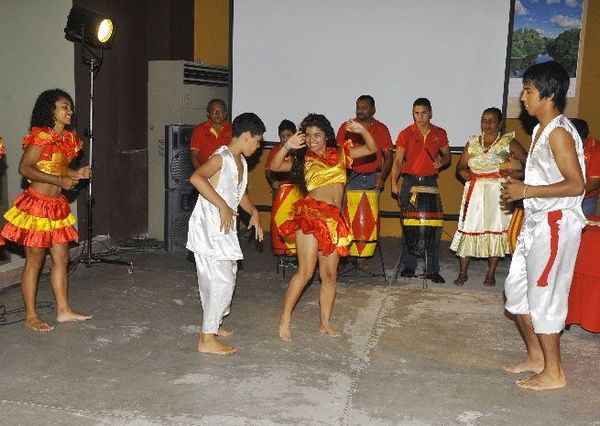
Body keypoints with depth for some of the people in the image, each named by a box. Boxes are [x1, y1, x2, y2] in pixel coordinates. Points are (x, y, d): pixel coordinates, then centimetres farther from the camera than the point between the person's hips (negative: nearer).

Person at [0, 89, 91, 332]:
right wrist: (59, 180, -23)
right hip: (37, 205, -8)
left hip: (57, 205, 8)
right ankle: (30, 316, 13)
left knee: (61, 258, 12)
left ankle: (63, 310, 23)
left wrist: (77, 173, 4)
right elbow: (25, 168, -19)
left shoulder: (68, 138, 10)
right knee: (34, 262, 2)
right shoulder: (41, 136, -14)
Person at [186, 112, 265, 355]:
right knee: (221, 281, -9)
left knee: (225, 278, 19)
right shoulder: (222, 157, -16)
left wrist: (253, 212, 13)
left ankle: (212, 325, 35)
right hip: (209, 227, -10)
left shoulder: (240, 161, 13)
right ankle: (207, 339, -2)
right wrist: (222, 205, -32)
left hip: (224, 229, 10)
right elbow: (196, 178, -34)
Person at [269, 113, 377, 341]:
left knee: (329, 274, 8)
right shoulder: (303, 159, 6)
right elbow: (275, 166, -6)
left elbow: (371, 149, 16)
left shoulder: (340, 154, 15)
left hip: (334, 219, 4)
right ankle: (284, 320, 2)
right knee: (305, 271, -9)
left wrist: (362, 131, -1)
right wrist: (287, 147, -19)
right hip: (311, 214, -4)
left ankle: (325, 322, 19)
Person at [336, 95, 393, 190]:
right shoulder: (345, 127, 4)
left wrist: (382, 177, -8)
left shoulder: (381, 129, 6)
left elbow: (388, 157, 6)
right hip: (351, 179, -1)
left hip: (373, 179, 1)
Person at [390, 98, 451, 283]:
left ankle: (432, 269, 4)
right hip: (409, 182, -1)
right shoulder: (406, 134, -1)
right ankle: (408, 266, 14)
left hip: (430, 182, 1)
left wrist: (441, 161, -8)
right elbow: (398, 160, -4)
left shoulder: (440, 134, 5)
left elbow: (447, 155, 16)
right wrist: (394, 181, -18)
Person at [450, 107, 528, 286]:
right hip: (475, 191, 2)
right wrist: (463, 172, -8)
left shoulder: (508, 142, 0)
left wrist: (519, 173, -19)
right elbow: (461, 166, 13)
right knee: (468, 229, 0)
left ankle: (491, 274, 13)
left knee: (495, 230, 2)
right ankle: (463, 273, 9)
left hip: (498, 193, -2)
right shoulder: (472, 143, 10)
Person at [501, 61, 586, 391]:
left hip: (555, 224, -10)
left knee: (542, 296, -1)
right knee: (516, 288, 15)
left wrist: (527, 191, -20)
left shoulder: (559, 132, -17)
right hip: (536, 222, 10)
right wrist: (519, 185, 9)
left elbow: (575, 184, -22)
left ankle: (554, 372, 14)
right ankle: (535, 357, 29)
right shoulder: (541, 129, 12)